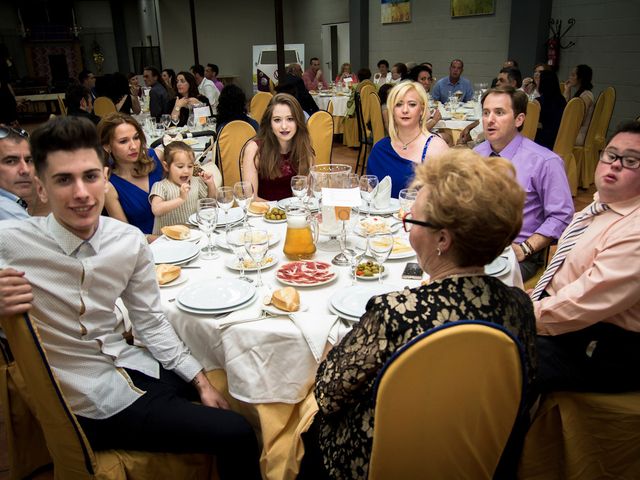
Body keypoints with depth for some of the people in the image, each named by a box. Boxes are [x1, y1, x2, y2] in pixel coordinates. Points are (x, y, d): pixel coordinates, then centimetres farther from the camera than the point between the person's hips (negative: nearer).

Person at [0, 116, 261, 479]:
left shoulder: (130, 241, -7)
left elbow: (152, 322, 2)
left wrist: (200, 380, 0)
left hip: (134, 368, 5)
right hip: (88, 405, -4)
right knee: (237, 436, -9)